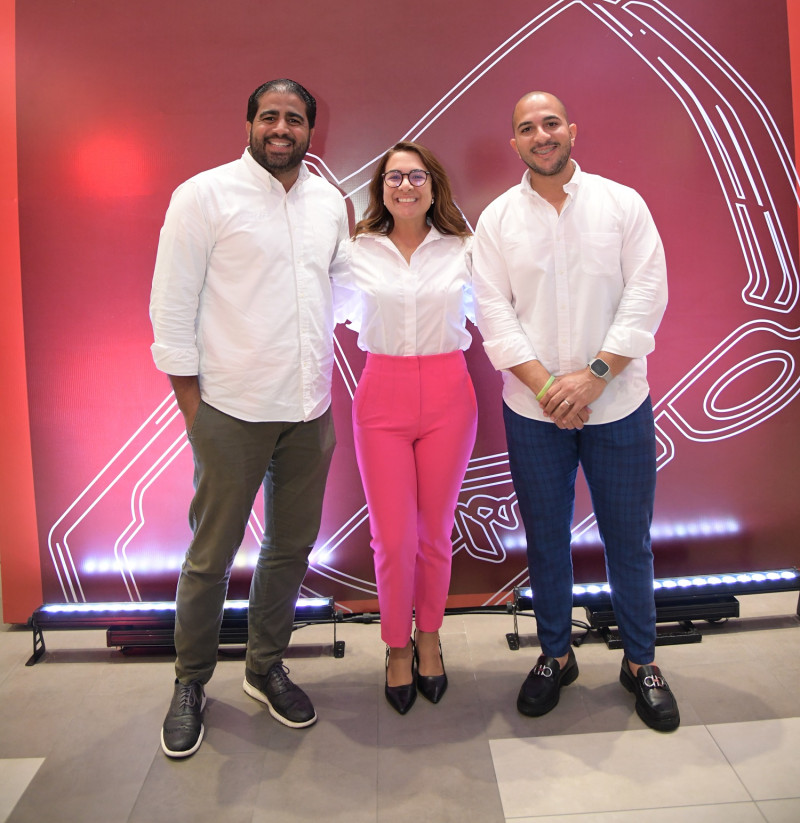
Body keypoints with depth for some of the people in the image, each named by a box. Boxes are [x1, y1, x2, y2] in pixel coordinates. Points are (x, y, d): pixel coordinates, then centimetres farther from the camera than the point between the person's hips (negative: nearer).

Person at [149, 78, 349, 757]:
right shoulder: (205, 195, -4)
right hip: (233, 411, -4)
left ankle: (266, 667, 34)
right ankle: (191, 682, 29)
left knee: (292, 547, 14)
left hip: (311, 409, 5)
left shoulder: (331, 203, 11)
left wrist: (325, 380, 8)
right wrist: (192, 407, -7)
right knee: (212, 555, 6)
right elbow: (171, 307, -5)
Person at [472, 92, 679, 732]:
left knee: (629, 540, 9)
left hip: (618, 404, 0)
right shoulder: (497, 218, 4)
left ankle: (641, 662, 29)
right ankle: (556, 655, 31)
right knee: (546, 539, 11)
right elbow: (494, 312, -4)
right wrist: (545, 384, -15)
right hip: (533, 412, 1)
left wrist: (594, 373, -16)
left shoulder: (622, 203, 2)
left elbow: (647, 294, -5)